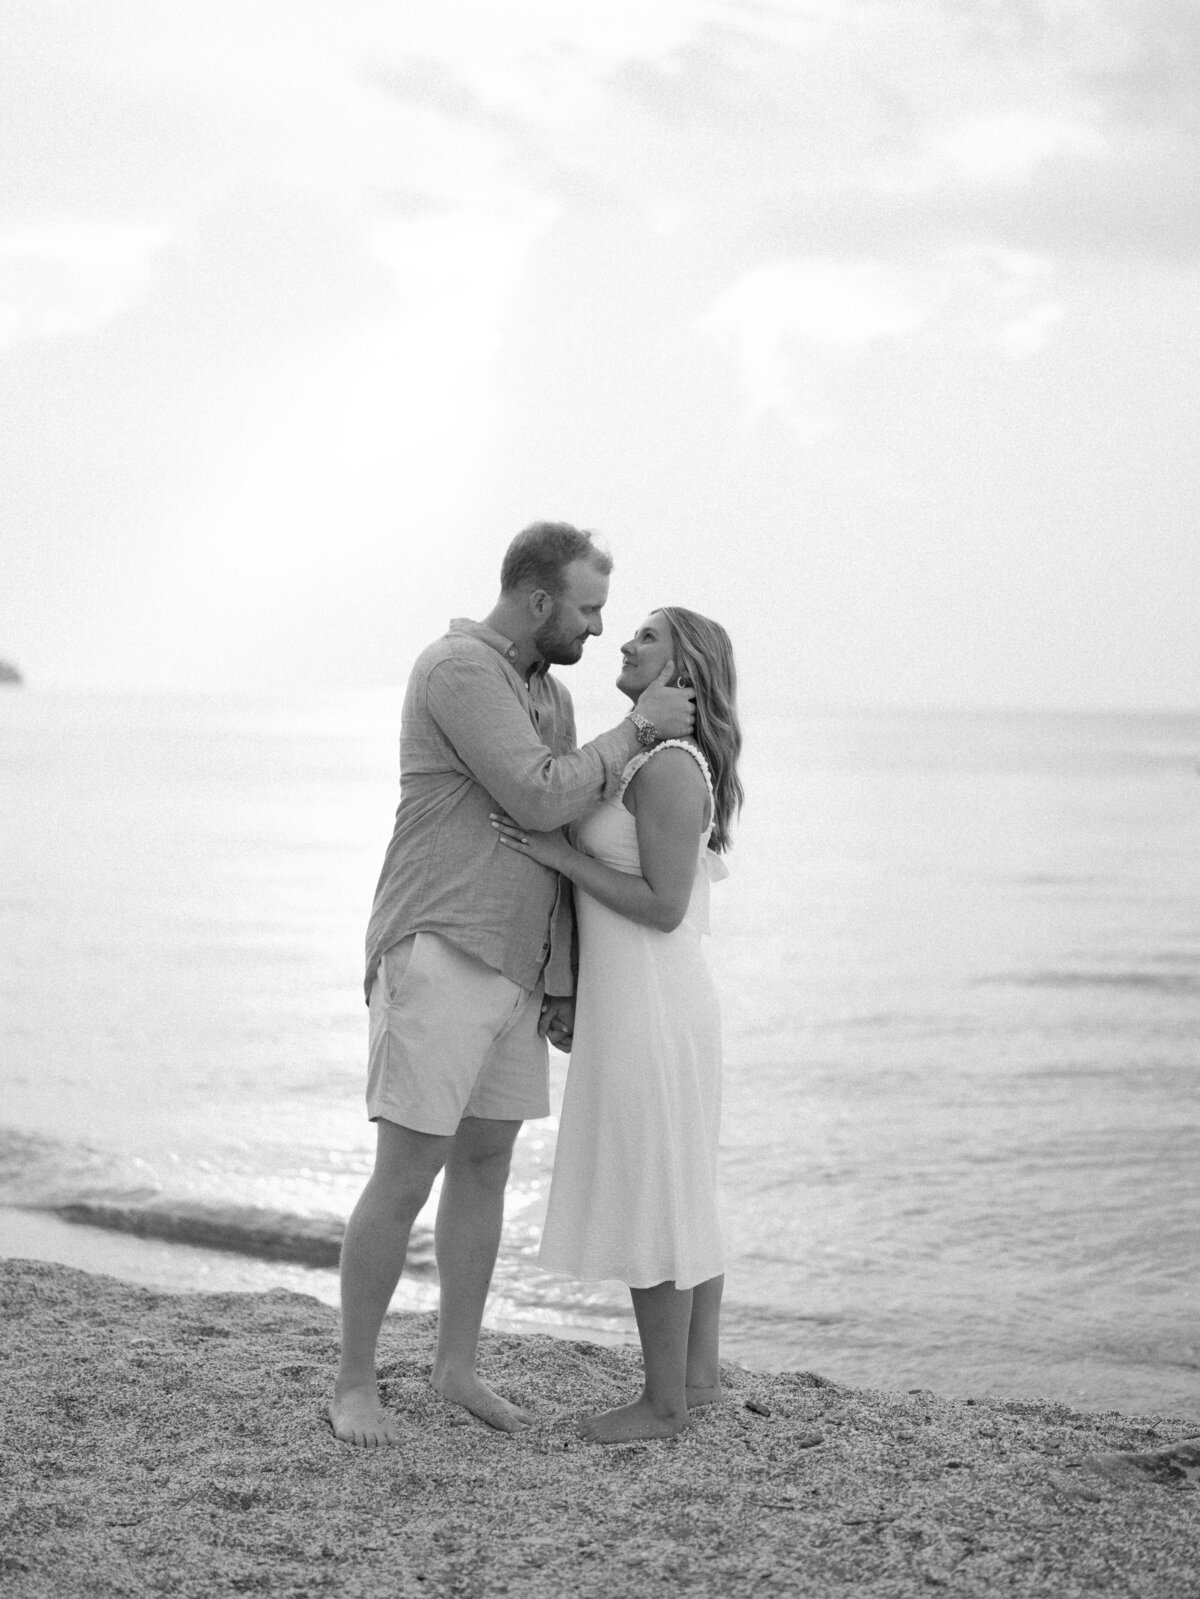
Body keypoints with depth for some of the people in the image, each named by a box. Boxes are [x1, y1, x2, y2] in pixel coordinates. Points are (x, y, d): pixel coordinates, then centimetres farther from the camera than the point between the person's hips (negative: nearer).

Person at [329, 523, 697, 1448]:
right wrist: (641, 729, -13)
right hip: (438, 956, -9)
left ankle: (458, 1364, 24)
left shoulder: (549, 695, 15)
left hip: (513, 967, 9)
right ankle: (354, 1384, 5)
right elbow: (537, 802, -23)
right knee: (405, 1179, -6)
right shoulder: (458, 669, -15)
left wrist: (563, 982, 13)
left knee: (485, 1164, 12)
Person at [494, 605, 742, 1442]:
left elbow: (663, 908, -21)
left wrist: (560, 855, -17)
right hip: (667, 1006, 10)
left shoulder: (669, 768, -19)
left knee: (646, 1208, -1)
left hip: (645, 1015, -10)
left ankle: (663, 1401, 9)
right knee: (678, 1196, 16)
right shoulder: (669, 765, 12)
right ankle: (699, 1374, 26)